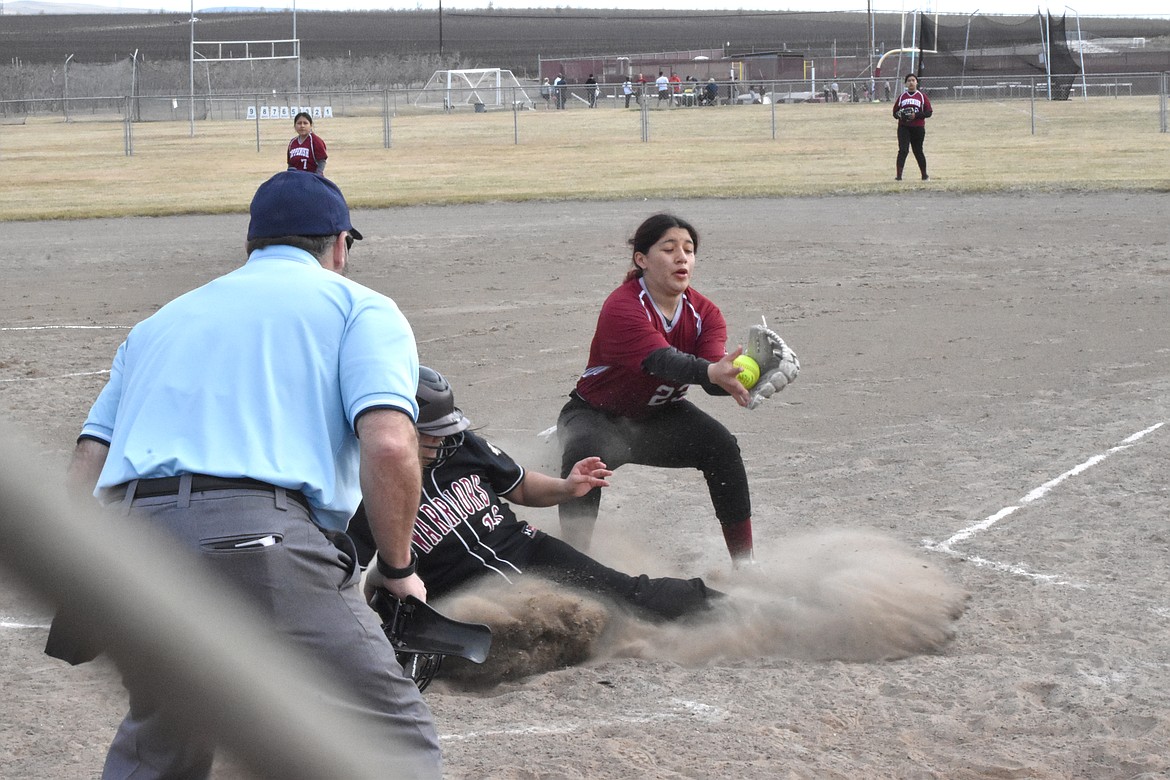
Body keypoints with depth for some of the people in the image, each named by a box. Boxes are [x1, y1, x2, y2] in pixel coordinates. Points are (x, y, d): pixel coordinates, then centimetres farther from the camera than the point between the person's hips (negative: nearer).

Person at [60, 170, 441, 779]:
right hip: (258, 540, -6)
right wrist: (397, 569, 8)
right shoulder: (359, 305, 14)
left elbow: (84, 474, 21)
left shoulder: (159, 322, 31)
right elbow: (389, 445, -4)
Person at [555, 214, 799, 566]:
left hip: (662, 416, 5)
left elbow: (714, 375, -26)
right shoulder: (622, 308, -26)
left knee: (721, 445, -21)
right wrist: (711, 372, -64)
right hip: (598, 415, -4)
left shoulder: (704, 313, -9)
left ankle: (744, 563, -14)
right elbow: (662, 360, -44)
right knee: (585, 457, -36)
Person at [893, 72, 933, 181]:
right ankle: (898, 175, -14)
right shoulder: (902, 97, 9)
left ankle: (924, 175, 23)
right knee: (903, 150, -12)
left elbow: (929, 112, -2)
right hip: (903, 127, 1)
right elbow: (895, 112, 13)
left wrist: (916, 115, -16)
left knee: (918, 151, 9)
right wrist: (900, 115, -11)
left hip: (918, 128, -1)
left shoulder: (922, 96, 3)